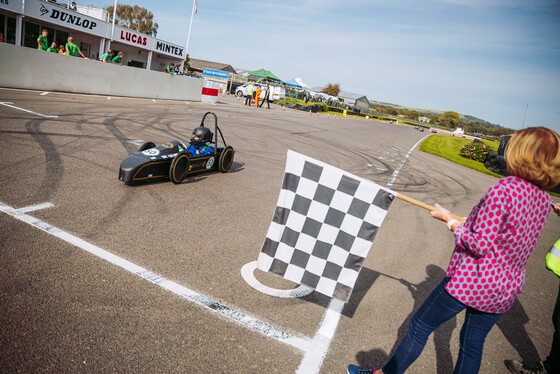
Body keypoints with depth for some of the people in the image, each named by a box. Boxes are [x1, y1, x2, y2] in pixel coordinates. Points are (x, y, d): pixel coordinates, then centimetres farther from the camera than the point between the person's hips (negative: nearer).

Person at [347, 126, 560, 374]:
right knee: (473, 344, 21)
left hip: (470, 280, -7)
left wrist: (449, 220, -12)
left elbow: (480, 245, -23)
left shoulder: (503, 189, -22)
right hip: (506, 288, 8)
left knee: (420, 326, 9)